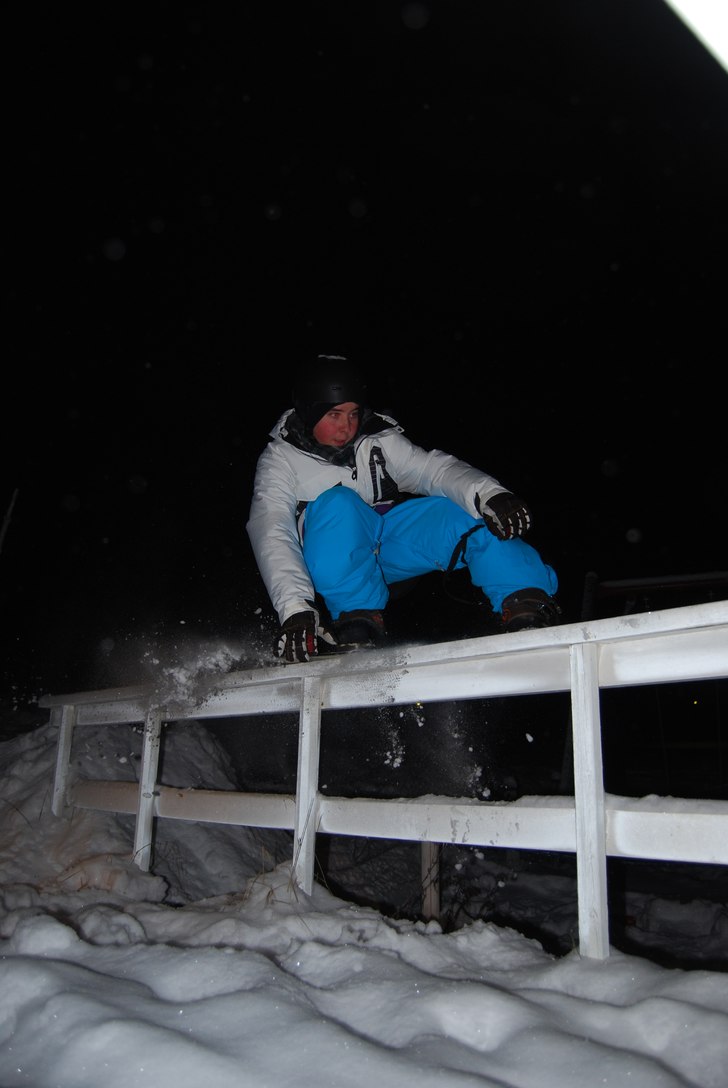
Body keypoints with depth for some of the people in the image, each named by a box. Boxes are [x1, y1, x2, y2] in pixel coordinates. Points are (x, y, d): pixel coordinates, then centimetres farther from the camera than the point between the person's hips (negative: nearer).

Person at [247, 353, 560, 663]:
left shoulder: (378, 441, 5)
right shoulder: (279, 460, -4)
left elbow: (432, 468, -11)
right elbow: (272, 533, -18)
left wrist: (487, 494, -33)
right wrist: (295, 607, -35)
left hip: (393, 543, 3)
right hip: (336, 563, -3)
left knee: (475, 517, -21)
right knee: (336, 504, -34)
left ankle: (529, 611, -33)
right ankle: (358, 624, -35)